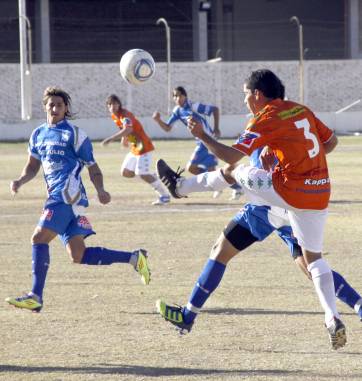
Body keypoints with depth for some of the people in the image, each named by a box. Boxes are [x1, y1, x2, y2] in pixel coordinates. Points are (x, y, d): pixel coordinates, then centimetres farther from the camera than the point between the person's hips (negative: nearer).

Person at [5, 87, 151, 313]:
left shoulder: (74, 134, -2)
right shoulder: (38, 135, 18)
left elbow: (92, 167, -1)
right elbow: (33, 166, 26)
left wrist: (100, 191, -15)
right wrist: (20, 182, 6)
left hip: (68, 196, -8)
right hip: (57, 198, 8)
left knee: (39, 238, -16)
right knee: (79, 256, 3)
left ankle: (36, 297, -15)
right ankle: (134, 258, 13)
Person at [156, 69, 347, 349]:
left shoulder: (266, 119, -7)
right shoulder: (301, 110, 15)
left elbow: (233, 155, -15)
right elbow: (331, 142, 22)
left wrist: (203, 136, -7)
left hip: (289, 190, -6)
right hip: (321, 193, 6)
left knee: (232, 171, 16)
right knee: (313, 256, 13)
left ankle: (180, 186, 39)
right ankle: (333, 319, -3)